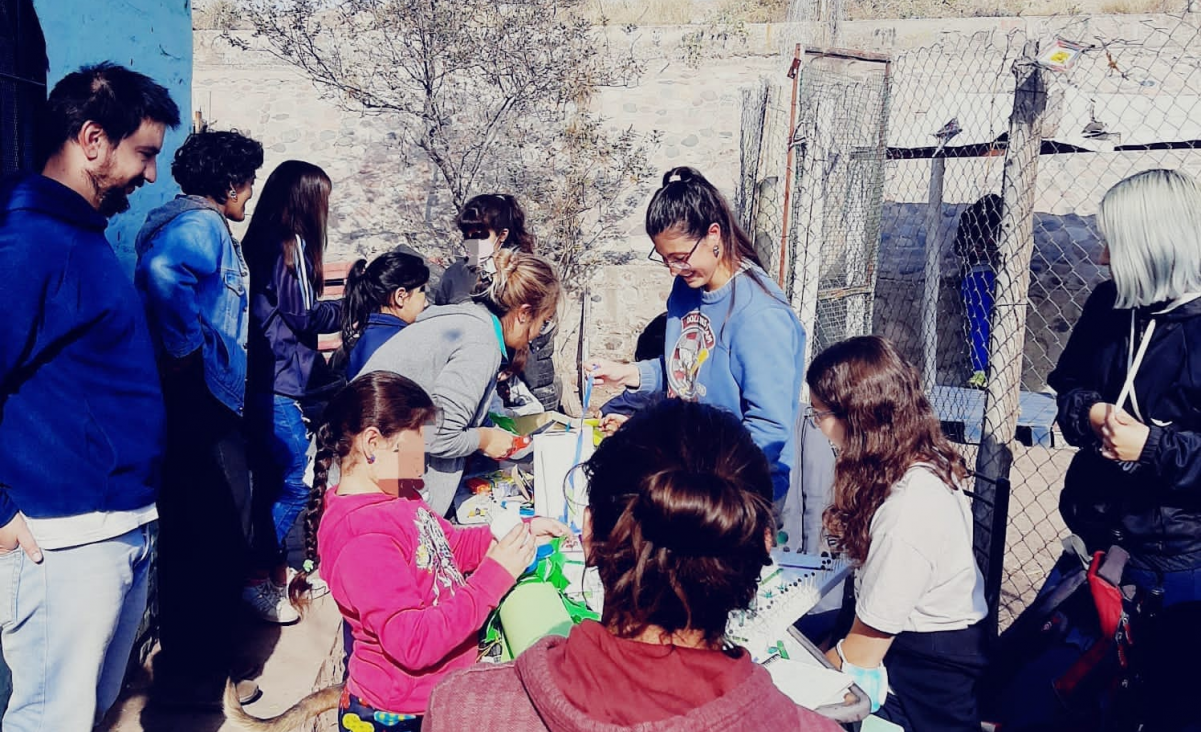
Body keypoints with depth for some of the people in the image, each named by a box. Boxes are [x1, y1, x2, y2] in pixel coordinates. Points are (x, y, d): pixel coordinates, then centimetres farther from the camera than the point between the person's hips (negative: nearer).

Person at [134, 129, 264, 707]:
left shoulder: (190, 222, 17)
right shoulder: (202, 224, -13)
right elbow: (160, 271, -33)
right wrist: (185, 351, -24)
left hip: (192, 406, 11)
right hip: (201, 404, -11)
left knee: (187, 535, 19)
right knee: (224, 540, -2)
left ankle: (180, 659, 34)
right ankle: (199, 675, 11)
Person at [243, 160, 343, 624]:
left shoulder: (261, 241, 15)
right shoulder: (290, 243, -12)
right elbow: (306, 316, -10)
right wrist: (352, 307, 3)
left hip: (268, 379, 9)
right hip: (278, 382, -9)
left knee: (275, 481, 15)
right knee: (293, 484, -5)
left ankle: (274, 571, 26)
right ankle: (259, 580, 3)